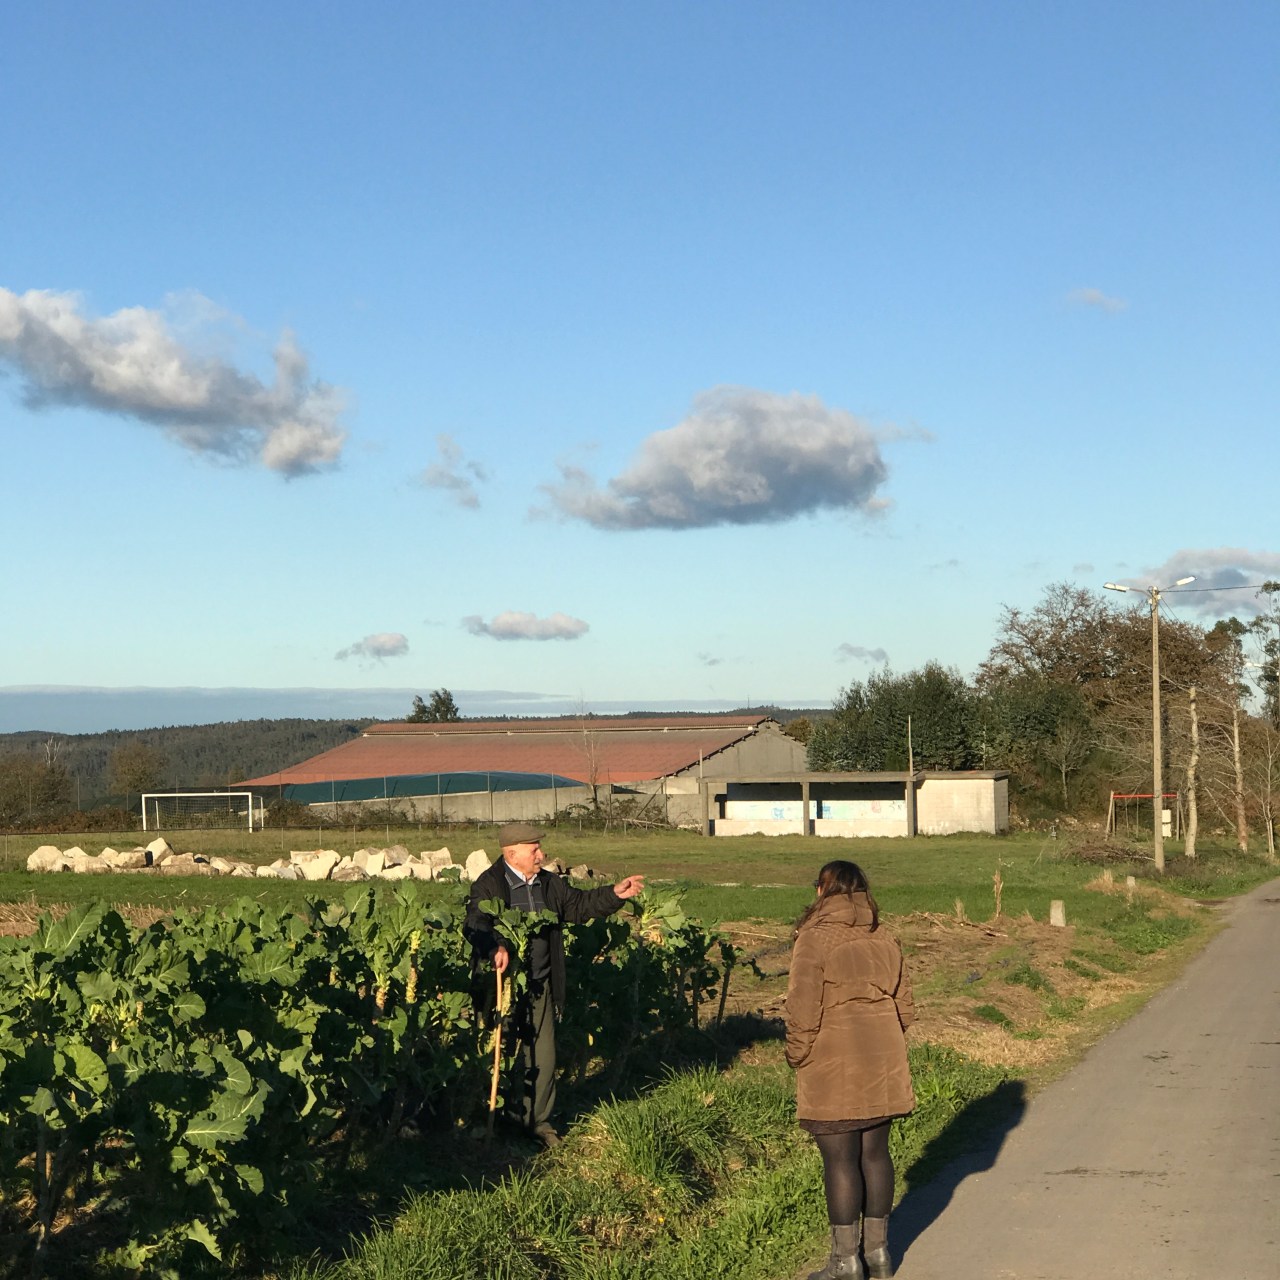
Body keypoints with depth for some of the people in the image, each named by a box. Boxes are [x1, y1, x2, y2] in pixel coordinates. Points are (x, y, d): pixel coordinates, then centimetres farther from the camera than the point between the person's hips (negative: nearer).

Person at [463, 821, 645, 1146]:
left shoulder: (549, 884, 9)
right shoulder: (488, 885, -13)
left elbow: (578, 904, 15)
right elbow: (474, 926, -26)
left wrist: (614, 894, 1)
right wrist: (496, 948, -44)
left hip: (539, 986, 5)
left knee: (543, 1056, 8)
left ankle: (537, 1119, 22)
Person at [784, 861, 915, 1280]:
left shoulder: (815, 940, -12)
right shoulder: (884, 940, 7)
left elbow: (803, 1008, -16)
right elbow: (903, 1005, 11)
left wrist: (797, 1054, -3)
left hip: (832, 1072, -6)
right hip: (881, 1069, 6)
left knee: (840, 1160, 0)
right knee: (875, 1154, 14)